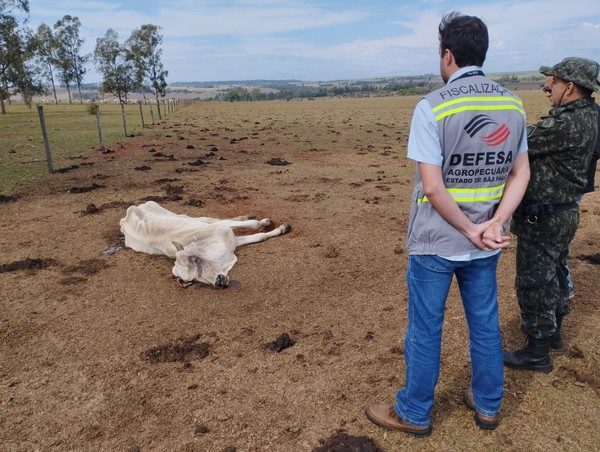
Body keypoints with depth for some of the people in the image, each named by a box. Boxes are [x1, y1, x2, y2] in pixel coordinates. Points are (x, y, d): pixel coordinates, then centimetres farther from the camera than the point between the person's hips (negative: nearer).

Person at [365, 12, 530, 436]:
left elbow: (433, 187, -21)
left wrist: (470, 233, -12)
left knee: (425, 329, 9)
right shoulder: (513, 104, 3)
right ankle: (487, 405, 37)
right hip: (485, 244, 6)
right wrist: (495, 224, -9)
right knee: (485, 324, 19)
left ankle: (414, 412, 27)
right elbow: (521, 173, 2)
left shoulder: (432, 107, -17)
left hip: (435, 243, -5)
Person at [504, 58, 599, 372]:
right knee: (553, 274, 24)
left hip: (543, 217, -10)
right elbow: (542, 135, 10)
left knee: (533, 283, 2)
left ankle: (536, 353, 16)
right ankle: (553, 332, 43)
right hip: (564, 212, 10)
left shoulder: (568, 124, -25)